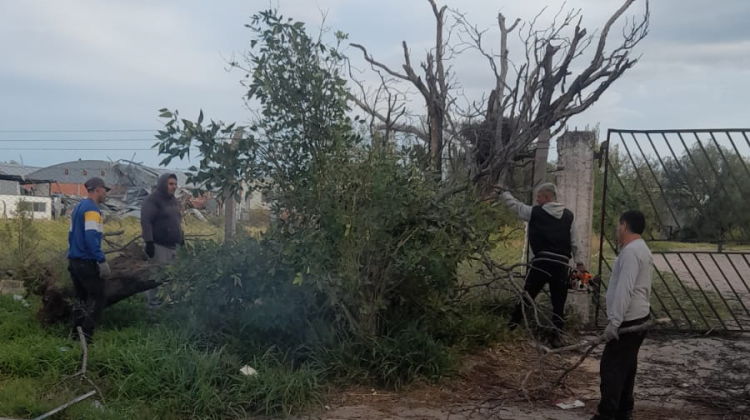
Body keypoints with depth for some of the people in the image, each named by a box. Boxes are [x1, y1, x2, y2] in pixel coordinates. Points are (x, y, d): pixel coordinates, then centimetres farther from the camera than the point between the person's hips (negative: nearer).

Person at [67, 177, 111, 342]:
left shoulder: (78, 207, 15)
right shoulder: (92, 208, -14)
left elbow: (71, 234, 19)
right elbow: (91, 237, -23)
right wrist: (102, 260, -25)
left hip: (74, 260, 9)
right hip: (87, 262, -9)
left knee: (81, 297, 14)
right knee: (98, 298, -4)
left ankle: (76, 334, 16)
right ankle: (85, 335, -8)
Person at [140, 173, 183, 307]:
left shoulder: (174, 200, 17)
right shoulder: (153, 199, -10)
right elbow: (145, 221, -17)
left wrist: (182, 240, 20)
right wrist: (149, 242, -23)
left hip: (172, 245, 8)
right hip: (159, 245, -8)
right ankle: (154, 303, 0)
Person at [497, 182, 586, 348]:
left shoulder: (535, 212, 0)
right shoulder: (569, 215, 9)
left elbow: (515, 204, 13)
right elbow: (574, 242, 10)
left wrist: (503, 192, 29)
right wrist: (579, 262, 16)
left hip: (541, 262, -2)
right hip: (562, 264, 2)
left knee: (527, 295, 8)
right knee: (559, 303, 7)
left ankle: (512, 326, 11)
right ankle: (556, 336, 7)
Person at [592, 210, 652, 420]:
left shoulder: (631, 251, -18)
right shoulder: (641, 249, 16)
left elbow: (624, 290, -26)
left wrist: (614, 321, -27)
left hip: (628, 320, -10)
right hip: (636, 317, 11)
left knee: (611, 367, -9)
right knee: (625, 366, 15)